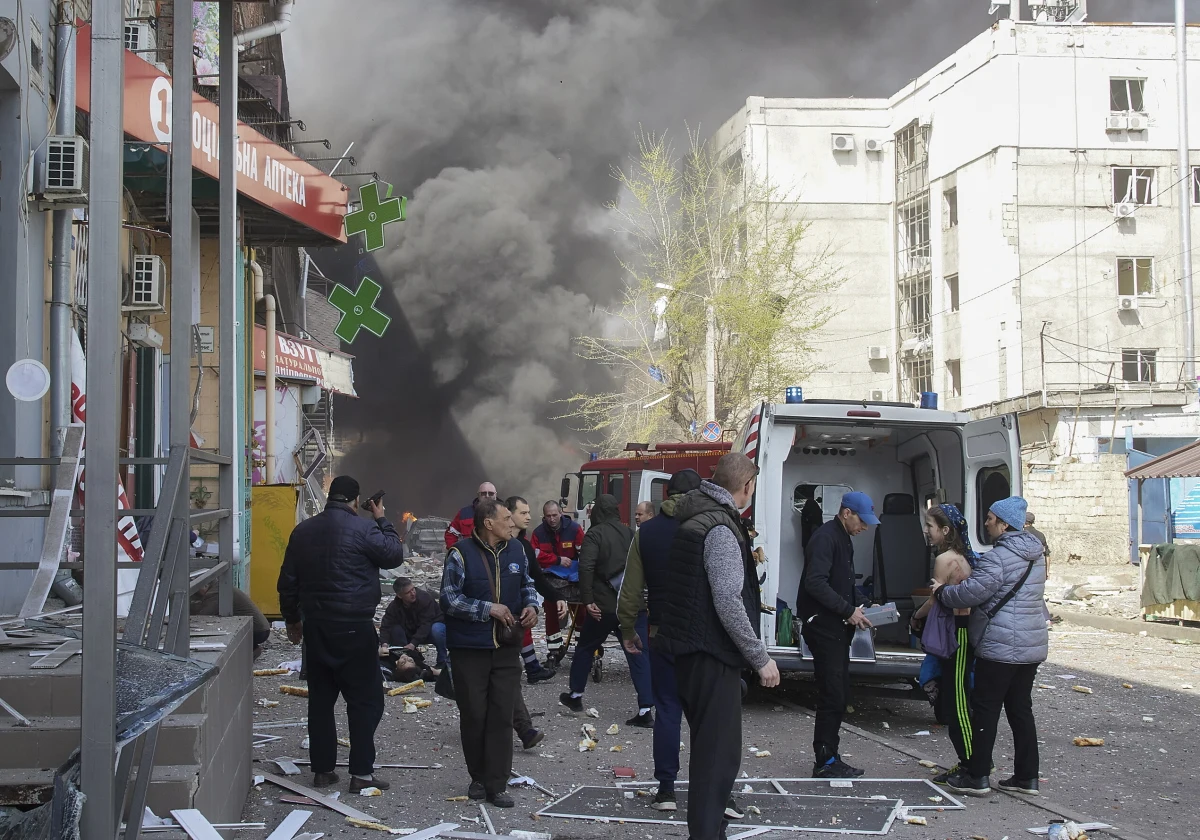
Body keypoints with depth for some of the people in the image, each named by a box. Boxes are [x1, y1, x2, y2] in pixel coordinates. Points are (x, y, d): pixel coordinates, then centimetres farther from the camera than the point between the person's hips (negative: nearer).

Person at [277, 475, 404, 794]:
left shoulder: (303, 531, 8)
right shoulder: (363, 529, -12)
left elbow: (287, 582, 13)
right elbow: (394, 555, 0)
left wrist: (292, 619, 24)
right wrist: (382, 520, 10)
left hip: (315, 627, 6)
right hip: (354, 628, -6)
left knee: (320, 698, 11)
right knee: (365, 699, 1)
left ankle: (322, 769, 15)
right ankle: (362, 773, -1)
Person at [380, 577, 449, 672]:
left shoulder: (425, 598, -29)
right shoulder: (394, 606, -15)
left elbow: (426, 624, -34)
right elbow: (386, 626, -19)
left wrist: (413, 644, -44)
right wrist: (385, 643, -40)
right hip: (411, 634, 4)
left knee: (437, 629, -39)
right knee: (395, 629, -23)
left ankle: (443, 660, -19)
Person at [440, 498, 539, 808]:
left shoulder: (515, 551, 6)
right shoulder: (461, 554, -11)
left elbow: (527, 584, 22)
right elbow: (450, 599, -13)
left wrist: (531, 605, 1)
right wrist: (489, 609, -17)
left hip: (506, 647, 4)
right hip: (469, 649, -4)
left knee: (501, 716, 1)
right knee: (474, 716, 5)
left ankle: (497, 785, 5)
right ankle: (479, 778, 21)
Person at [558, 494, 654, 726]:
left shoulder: (595, 534, -6)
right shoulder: (629, 533, 10)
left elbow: (586, 567, -20)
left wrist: (588, 600, -17)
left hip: (606, 605, -4)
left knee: (585, 647, 18)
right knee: (639, 655, 1)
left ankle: (575, 695, 31)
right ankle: (645, 710, -8)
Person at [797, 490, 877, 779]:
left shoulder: (843, 539, 17)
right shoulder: (825, 538, -14)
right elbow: (816, 582, -24)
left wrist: (855, 610, 8)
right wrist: (849, 610, -20)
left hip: (837, 627, 10)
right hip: (822, 625, -10)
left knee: (839, 694, 12)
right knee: (832, 695, -8)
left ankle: (830, 758, 18)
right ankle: (825, 762, -3)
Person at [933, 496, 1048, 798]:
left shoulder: (998, 558, -17)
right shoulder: (1035, 556, 13)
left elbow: (973, 592, -21)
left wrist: (942, 592, -3)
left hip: (1000, 647, -9)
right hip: (1032, 646, 9)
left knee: (985, 710, -1)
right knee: (1021, 708, 13)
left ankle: (978, 776, 3)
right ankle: (1027, 777, 15)